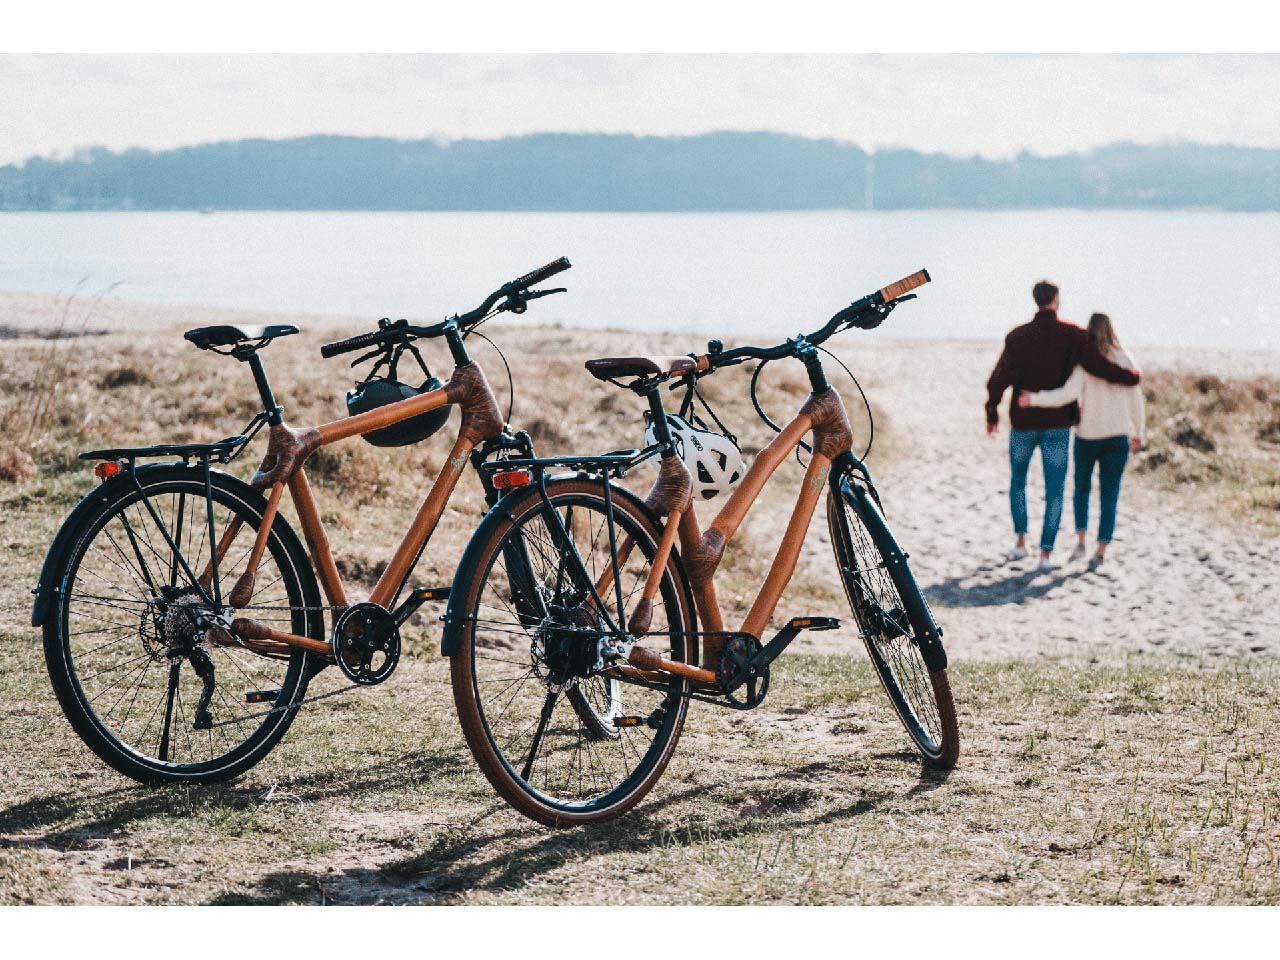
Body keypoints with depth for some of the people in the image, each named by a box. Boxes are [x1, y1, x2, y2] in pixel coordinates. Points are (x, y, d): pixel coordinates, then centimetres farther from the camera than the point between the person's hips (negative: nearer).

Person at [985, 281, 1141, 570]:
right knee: (1054, 489, 6)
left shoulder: (1017, 337, -6)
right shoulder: (1072, 335, -9)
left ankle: (1020, 541, 14)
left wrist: (992, 412, 5)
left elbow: (999, 379, -8)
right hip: (1058, 424, -1)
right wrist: (1131, 377, 2)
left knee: (1017, 479, 21)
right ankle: (1046, 552, 0)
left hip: (1024, 422, 1)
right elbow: (1098, 366, -14)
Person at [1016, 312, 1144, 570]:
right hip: (1118, 437, 1)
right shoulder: (1126, 360, -2)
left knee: (1081, 488, 20)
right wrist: (1137, 433, 14)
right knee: (1109, 495, 6)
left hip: (1087, 436, -1)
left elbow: (1069, 393, -24)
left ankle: (1080, 541, 11)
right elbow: (1135, 400, 3)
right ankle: (1101, 552, 1)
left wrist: (1034, 399, -17)